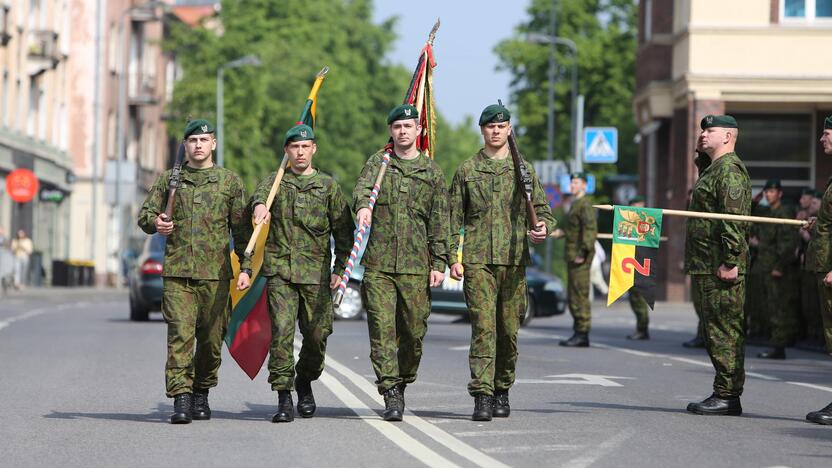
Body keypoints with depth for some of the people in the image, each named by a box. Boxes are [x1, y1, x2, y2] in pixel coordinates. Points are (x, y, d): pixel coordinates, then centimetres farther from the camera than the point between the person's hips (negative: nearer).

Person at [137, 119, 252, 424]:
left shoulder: (229, 181, 9)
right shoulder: (169, 180, 12)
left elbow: (242, 230, 8)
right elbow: (145, 214, 11)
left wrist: (245, 267, 0)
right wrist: (155, 222, -13)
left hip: (216, 273, 0)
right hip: (177, 273, 0)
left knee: (211, 338, 5)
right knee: (180, 334, -12)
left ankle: (201, 394, 24)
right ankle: (181, 399, -15)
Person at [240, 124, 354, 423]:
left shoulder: (328, 186, 11)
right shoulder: (275, 182, 11)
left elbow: (344, 231, 11)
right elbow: (260, 195, -12)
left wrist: (340, 269, 1)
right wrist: (261, 205, -36)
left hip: (317, 273, 1)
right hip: (280, 271, -1)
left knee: (317, 334, 2)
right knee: (281, 331, -12)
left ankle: (305, 383, 30)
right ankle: (284, 399, -10)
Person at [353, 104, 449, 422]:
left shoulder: (432, 172, 10)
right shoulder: (377, 163, 10)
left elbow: (439, 223, 8)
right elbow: (362, 187, -11)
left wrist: (439, 264, 0)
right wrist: (363, 205, -35)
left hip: (416, 265, 1)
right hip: (378, 264, -1)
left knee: (414, 330, 3)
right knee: (382, 328, -7)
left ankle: (403, 382, 24)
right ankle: (391, 395, -7)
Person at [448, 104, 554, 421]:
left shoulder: (524, 170, 12)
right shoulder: (467, 171, 9)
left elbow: (544, 212, 13)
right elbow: (454, 219, 8)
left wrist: (544, 228, -11)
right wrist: (453, 258, -2)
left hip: (514, 261, 2)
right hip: (477, 261, -2)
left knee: (509, 330, 5)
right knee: (483, 327, -12)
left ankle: (502, 392, 20)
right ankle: (482, 397, -15)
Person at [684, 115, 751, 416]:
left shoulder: (729, 169, -12)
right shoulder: (714, 169, 22)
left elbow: (734, 220, -21)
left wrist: (730, 262, -26)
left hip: (720, 269, -11)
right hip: (705, 267, 11)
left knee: (724, 331, -9)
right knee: (715, 330, 12)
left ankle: (727, 396, -9)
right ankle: (724, 394, 16)